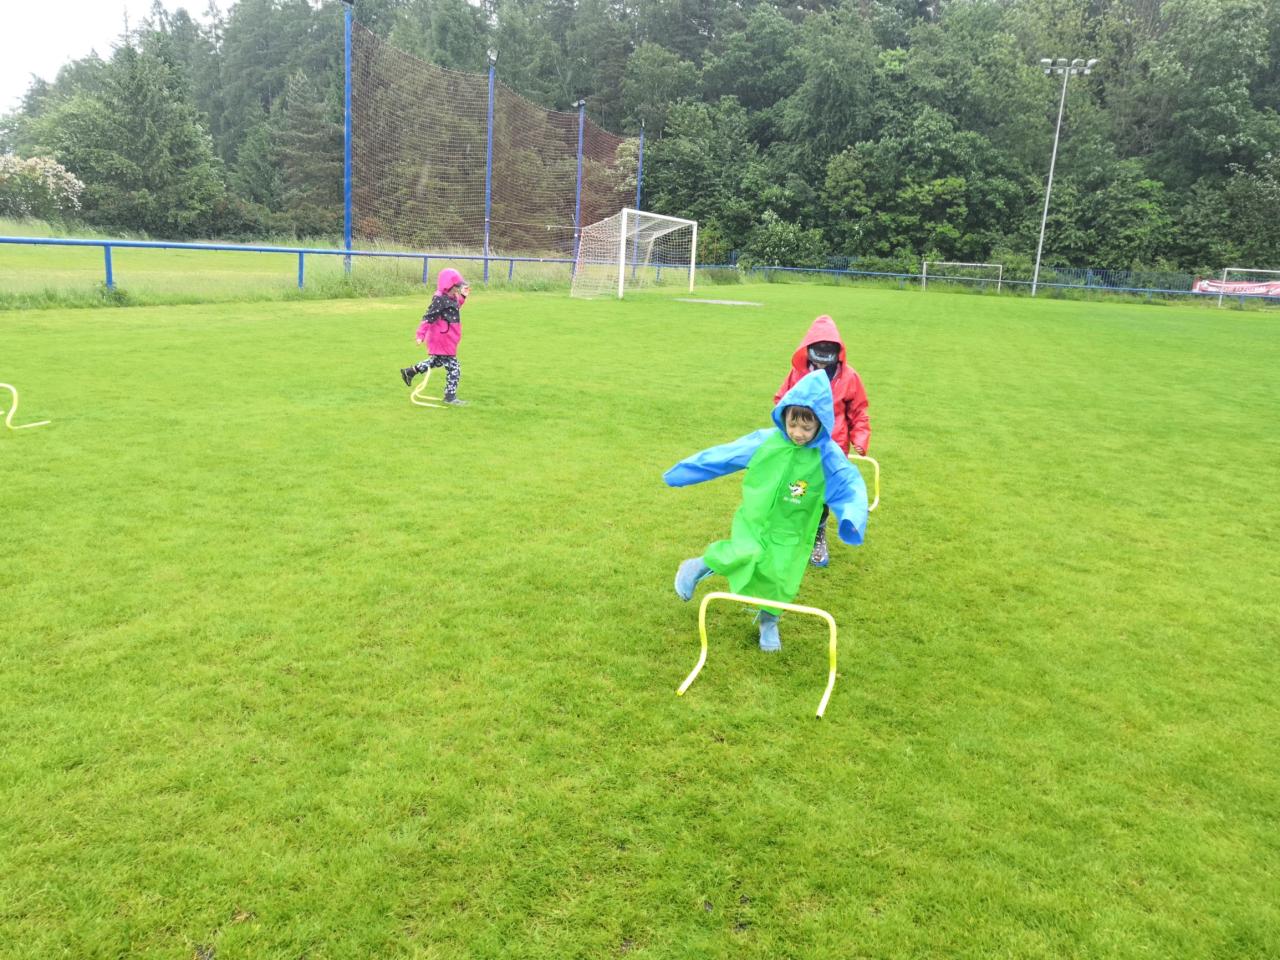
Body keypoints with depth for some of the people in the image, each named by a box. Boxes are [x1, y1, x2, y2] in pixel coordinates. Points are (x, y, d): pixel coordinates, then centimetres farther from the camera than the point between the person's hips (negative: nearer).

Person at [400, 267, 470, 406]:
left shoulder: (452, 298, 6)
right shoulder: (439, 300, -22)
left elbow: (454, 308, 27)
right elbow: (428, 318, -24)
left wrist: (463, 297, 16)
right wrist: (421, 335, -26)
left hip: (447, 341, 10)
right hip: (442, 341, -10)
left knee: (437, 361, 30)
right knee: (453, 369, -4)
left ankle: (409, 371, 39)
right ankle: (450, 396, 6)